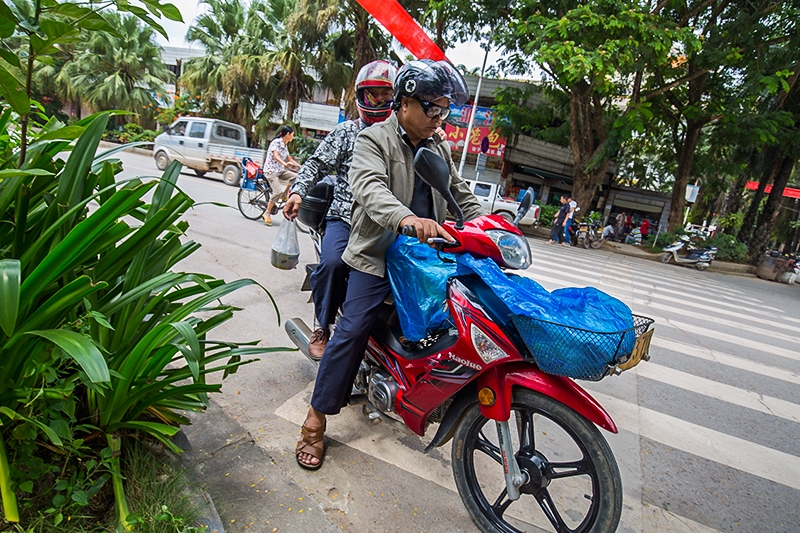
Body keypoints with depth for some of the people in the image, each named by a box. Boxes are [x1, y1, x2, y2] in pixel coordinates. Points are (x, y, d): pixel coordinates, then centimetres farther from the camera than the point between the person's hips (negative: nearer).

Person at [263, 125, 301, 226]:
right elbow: (275, 156, -25)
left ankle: (285, 194, 1)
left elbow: (290, 159, 22)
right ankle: (267, 213, -7)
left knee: (296, 176, -13)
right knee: (278, 191, -20)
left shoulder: (284, 146, 14)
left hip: (280, 171, 8)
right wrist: (285, 164, -43)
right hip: (271, 170, -8)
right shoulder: (276, 142, -11)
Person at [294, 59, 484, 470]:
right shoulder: (374, 141, -5)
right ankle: (316, 419, 2)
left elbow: (460, 194, 25)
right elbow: (370, 189, -25)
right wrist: (406, 219, -46)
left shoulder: (439, 147, 18)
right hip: (377, 255, -6)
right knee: (352, 331, -12)